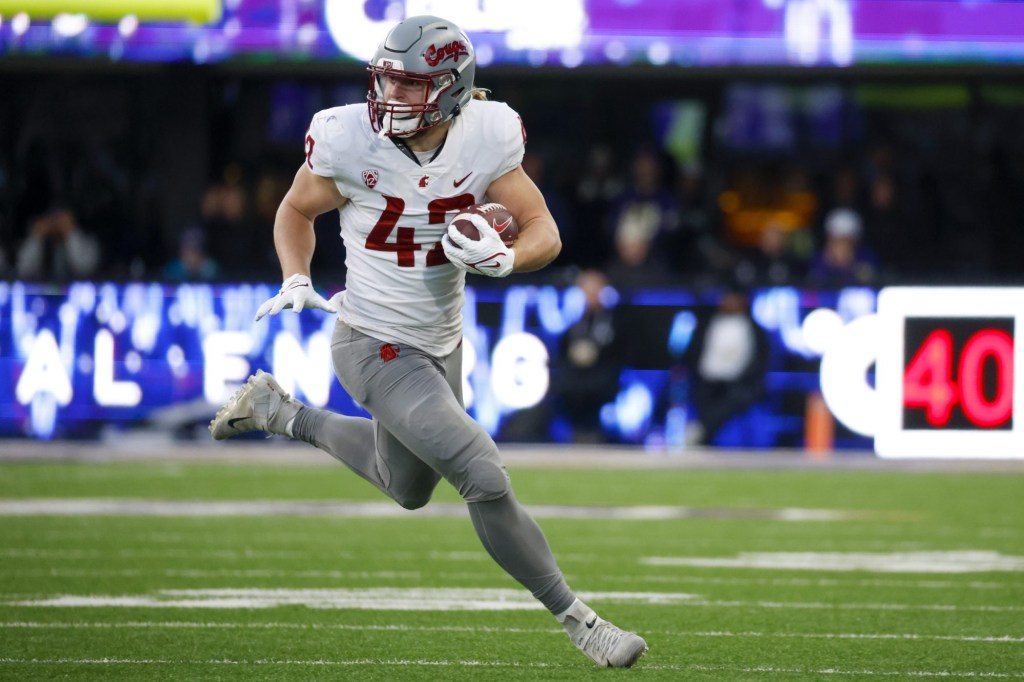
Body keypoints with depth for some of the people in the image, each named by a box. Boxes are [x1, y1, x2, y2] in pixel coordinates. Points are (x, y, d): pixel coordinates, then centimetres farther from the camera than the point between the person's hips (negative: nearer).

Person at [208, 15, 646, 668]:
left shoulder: (486, 140, -12)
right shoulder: (350, 143, -19)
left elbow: (545, 232, -6)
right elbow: (296, 210, 0)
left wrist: (504, 257, -27)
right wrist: (296, 282, -15)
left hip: (442, 344, 6)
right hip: (377, 349, -6)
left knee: (408, 488, 29)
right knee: (485, 479, -18)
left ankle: (280, 411, 45)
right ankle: (576, 619, -4)